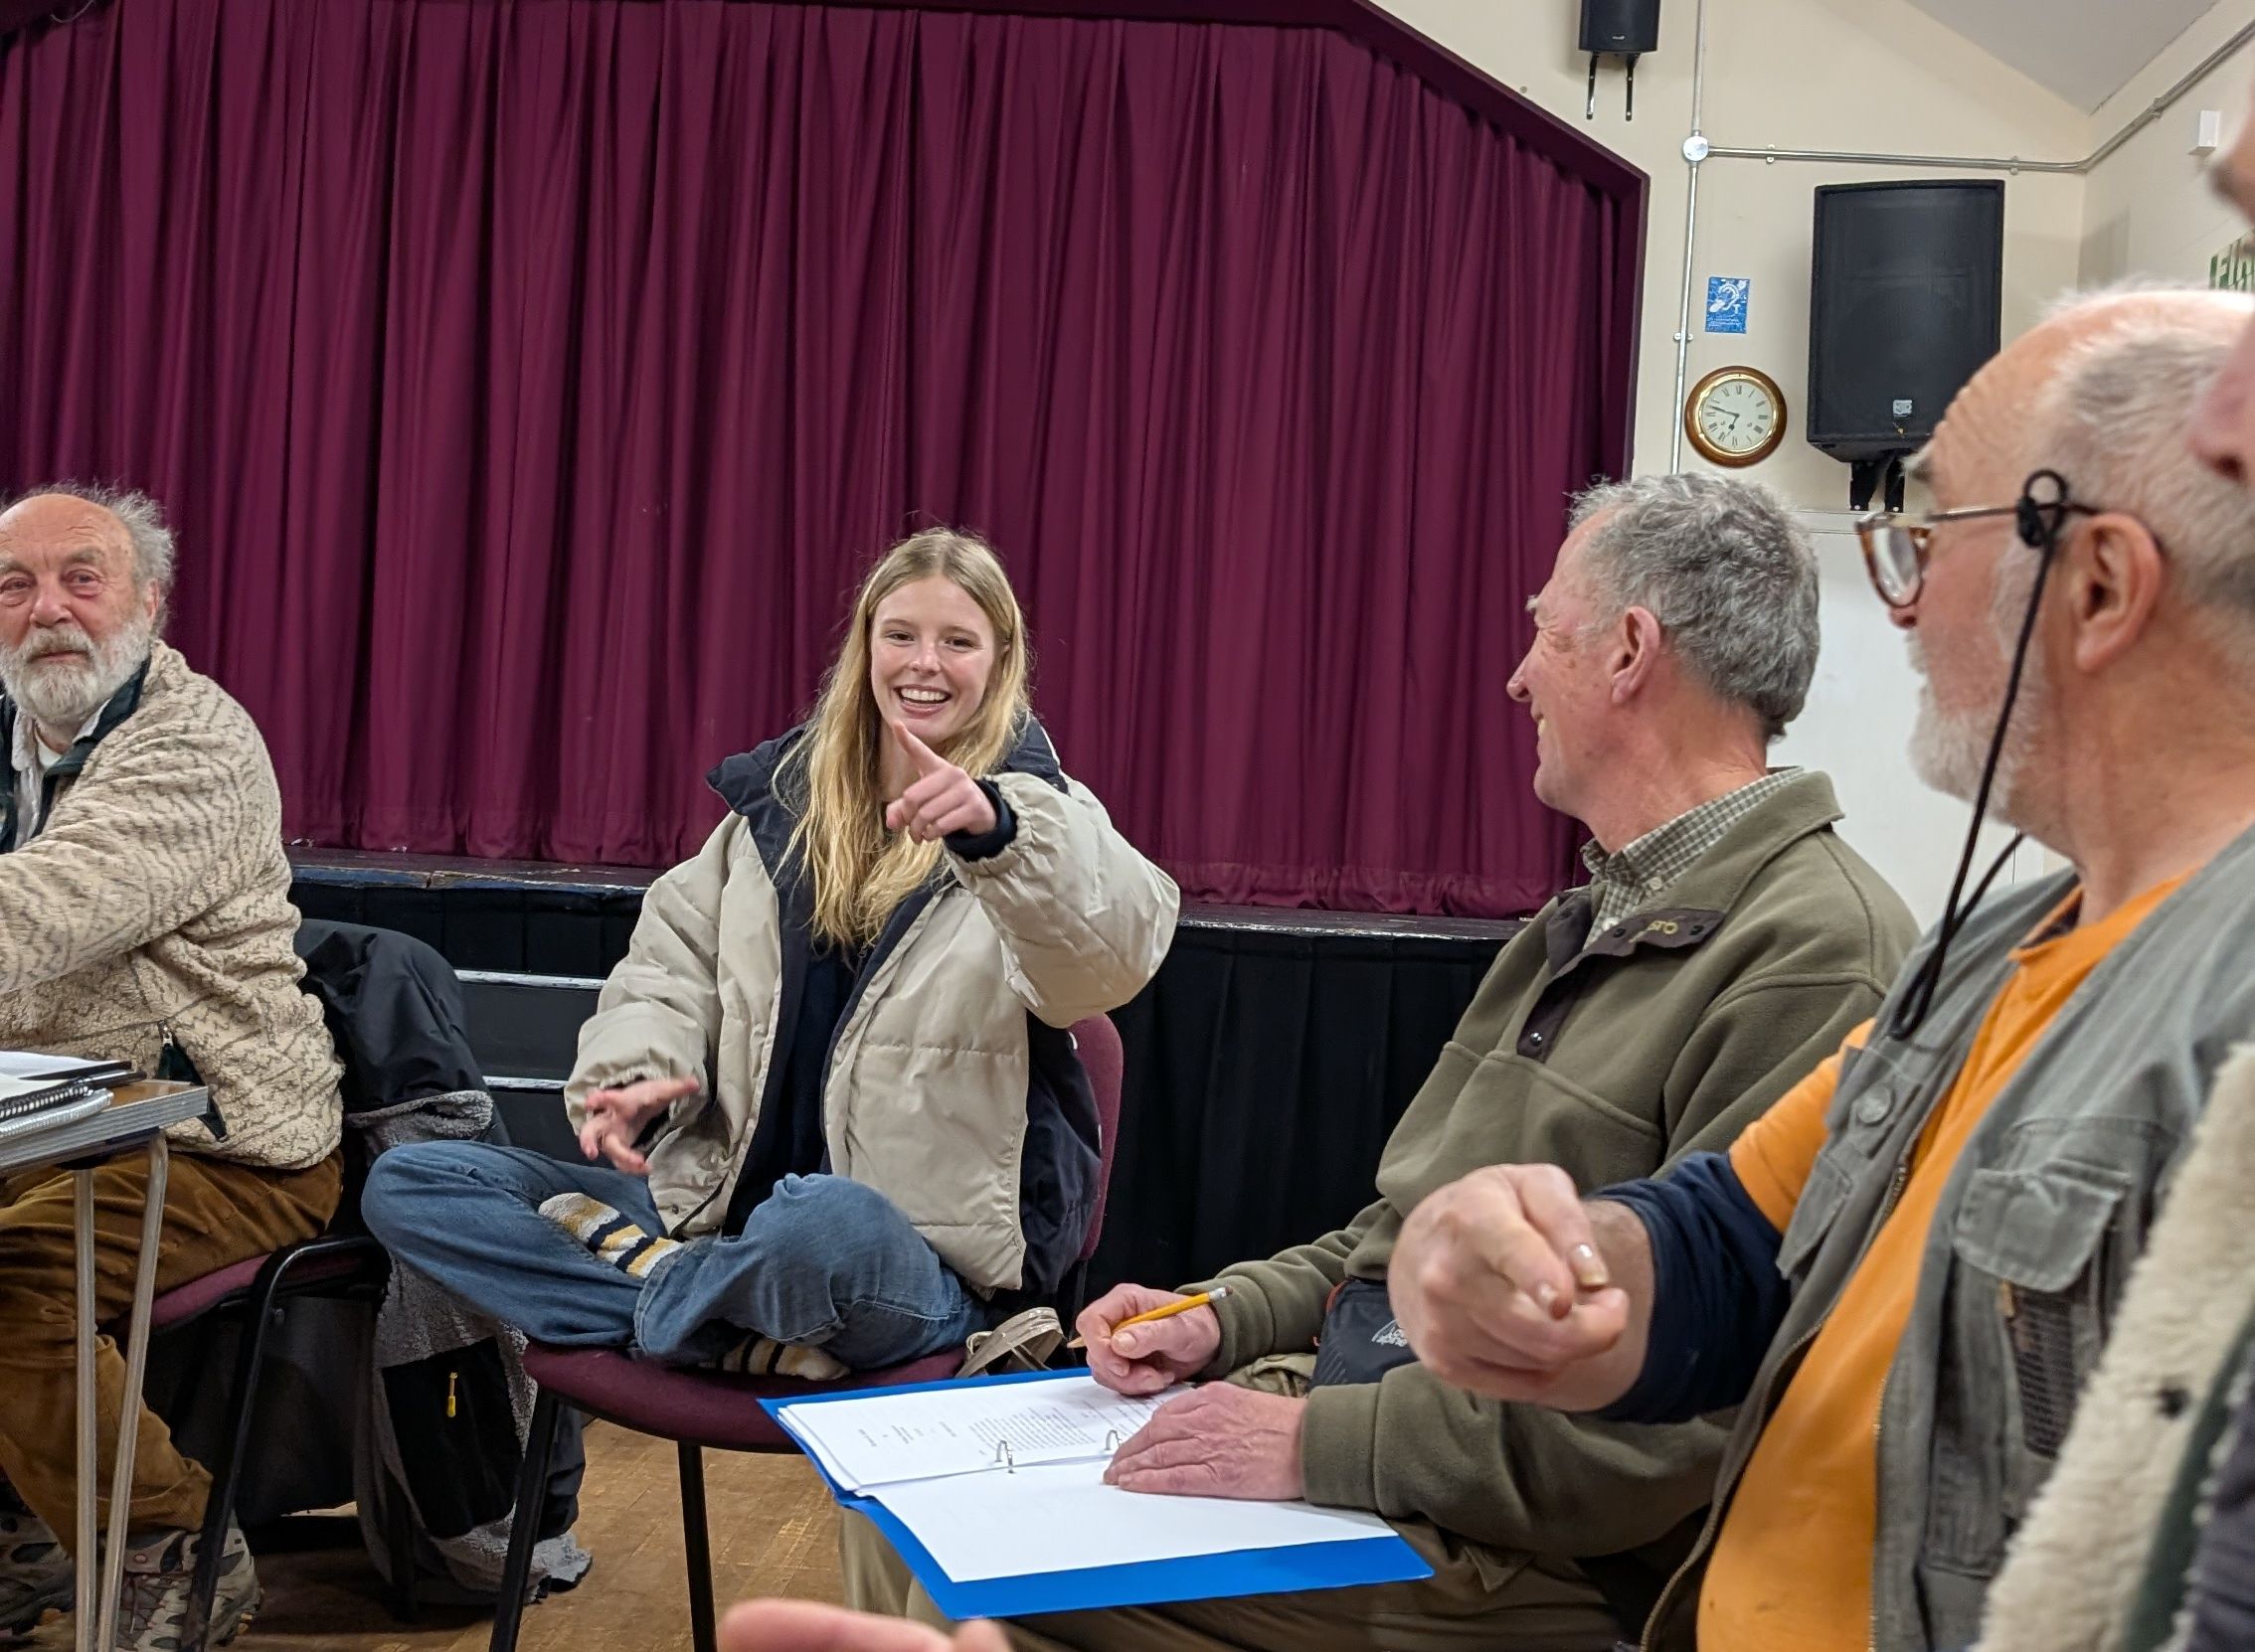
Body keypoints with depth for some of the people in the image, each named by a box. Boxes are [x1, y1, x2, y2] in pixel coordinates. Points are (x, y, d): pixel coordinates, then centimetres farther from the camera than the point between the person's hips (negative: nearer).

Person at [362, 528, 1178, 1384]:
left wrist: (998, 831, -44)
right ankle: (745, 1328, -15)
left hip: (922, 1257, -6)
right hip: (727, 1200, 6)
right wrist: (636, 1073, -6)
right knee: (408, 1182, -3)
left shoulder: (1037, 819, -2)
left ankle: (646, 1275, -10)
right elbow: (674, 953, 16)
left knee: (823, 1224, -43)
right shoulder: (781, 796, 13)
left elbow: (1116, 952, -24)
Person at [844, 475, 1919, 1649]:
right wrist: (1223, 1318, 8)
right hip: (1346, 1401, 9)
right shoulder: (1599, 919, 17)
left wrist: (1324, 1444, -22)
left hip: (1519, 1548, -9)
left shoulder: (1814, 954, -18)